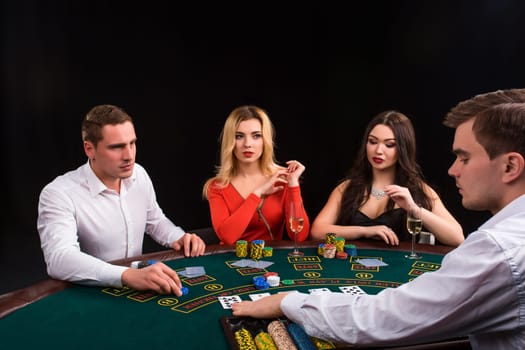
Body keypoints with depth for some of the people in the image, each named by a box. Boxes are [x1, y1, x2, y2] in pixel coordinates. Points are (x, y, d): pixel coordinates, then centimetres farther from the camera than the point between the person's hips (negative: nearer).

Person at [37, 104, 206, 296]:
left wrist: (178, 238, -3)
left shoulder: (139, 174, 0)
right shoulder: (59, 194, -18)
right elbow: (59, 260, -32)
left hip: (138, 287, 5)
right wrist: (128, 275, -44)